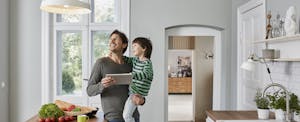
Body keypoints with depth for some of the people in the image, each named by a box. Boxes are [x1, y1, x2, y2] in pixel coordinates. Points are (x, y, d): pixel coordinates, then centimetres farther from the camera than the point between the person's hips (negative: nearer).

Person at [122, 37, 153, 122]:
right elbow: (127, 60, 24)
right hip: (132, 91, 9)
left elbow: (146, 74, -29)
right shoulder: (135, 60, 12)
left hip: (137, 93, -9)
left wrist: (132, 75, -41)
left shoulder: (147, 62, -13)